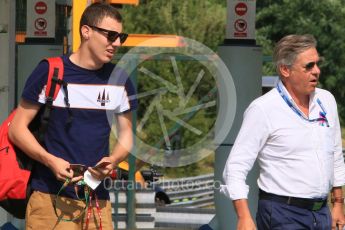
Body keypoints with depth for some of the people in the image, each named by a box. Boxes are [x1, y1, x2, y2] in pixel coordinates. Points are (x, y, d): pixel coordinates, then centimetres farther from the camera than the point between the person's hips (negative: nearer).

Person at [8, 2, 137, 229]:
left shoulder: (120, 80, 10)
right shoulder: (50, 72, -2)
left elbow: (126, 134, 17)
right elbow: (17, 128, 0)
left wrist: (112, 160, -6)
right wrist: (51, 160, -16)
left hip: (98, 200, 4)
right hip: (50, 196, -4)